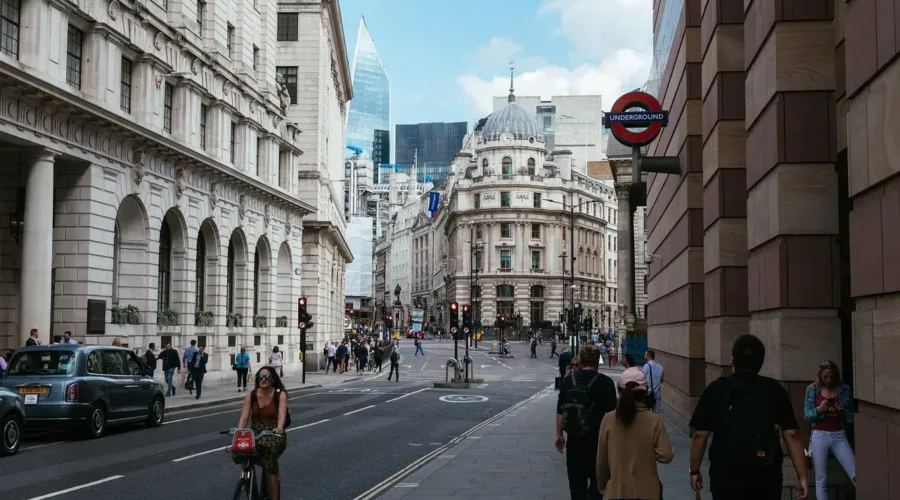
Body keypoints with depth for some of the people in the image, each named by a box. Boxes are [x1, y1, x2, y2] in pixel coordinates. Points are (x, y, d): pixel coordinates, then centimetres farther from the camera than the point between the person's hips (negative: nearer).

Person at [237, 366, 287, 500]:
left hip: (274, 435, -3)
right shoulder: (251, 396, 1)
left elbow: (282, 414, -22)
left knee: (267, 449, -31)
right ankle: (274, 473, 3)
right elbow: (244, 417, -6)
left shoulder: (280, 395, -6)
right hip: (256, 433, 4)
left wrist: (279, 428, -42)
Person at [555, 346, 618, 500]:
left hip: (573, 438, 3)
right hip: (597, 439, -3)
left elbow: (560, 411, 4)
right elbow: (611, 413, -6)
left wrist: (559, 434, 12)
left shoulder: (567, 381, 2)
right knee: (598, 478, 8)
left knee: (576, 480, 11)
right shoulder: (605, 382, -8)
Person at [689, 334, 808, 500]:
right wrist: (801, 476, 0)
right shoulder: (775, 391, -4)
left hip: (726, 476, -1)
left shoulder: (715, 390, -7)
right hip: (767, 477, 1)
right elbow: (792, 436, -6)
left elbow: (700, 435, -4)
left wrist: (694, 471, 7)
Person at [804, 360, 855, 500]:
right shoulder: (812, 389, 2)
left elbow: (851, 416, 7)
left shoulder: (844, 389, 4)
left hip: (839, 436, 0)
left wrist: (843, 411, -14)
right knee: (821, 480, 4)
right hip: (819, 436, 0)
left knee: (856, 475, -11)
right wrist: (818, 410, -18)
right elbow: (807, 415, 0)